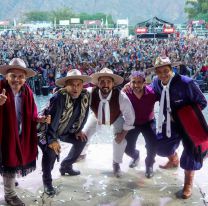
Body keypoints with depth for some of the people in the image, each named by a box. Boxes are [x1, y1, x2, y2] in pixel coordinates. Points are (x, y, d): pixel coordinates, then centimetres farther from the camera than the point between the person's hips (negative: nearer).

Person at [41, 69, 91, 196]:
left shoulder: (85, 96, -13)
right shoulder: (59, 97, -33)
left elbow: (84, 115, 2)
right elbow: (52, 120, -35)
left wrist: (78, 130, 6)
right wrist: (52, 140, -37)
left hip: (66, 130, 7)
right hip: (48, 130, -7)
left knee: (81, 140, 10)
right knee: (51, 150, -25)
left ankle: (66, 166, 28)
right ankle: (47, 181, -4)